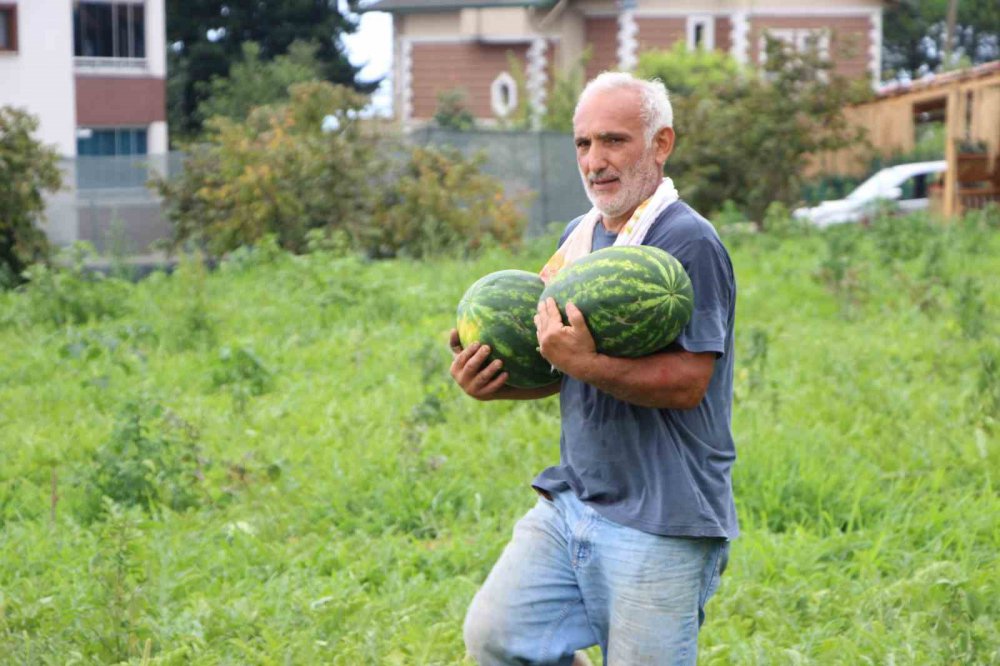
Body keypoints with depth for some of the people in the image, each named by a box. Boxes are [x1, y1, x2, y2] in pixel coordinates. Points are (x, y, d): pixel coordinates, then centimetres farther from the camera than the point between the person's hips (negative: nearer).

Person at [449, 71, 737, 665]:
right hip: (572, 500, 8)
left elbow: (687, 383, -20)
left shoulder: (689, 242, -14)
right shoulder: (581, 235, 13)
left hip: (659, 523, -8)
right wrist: (492, 383, 1)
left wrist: (587, 364, -33)